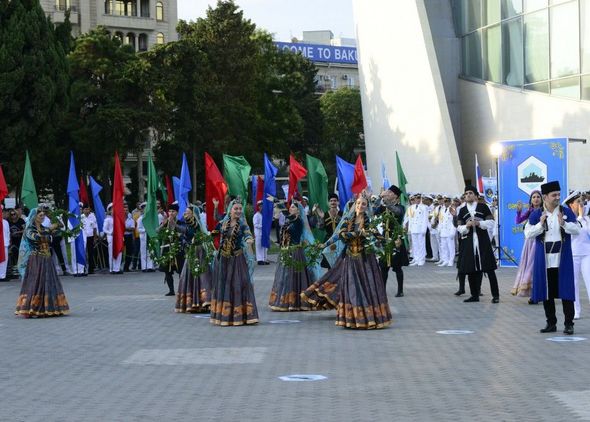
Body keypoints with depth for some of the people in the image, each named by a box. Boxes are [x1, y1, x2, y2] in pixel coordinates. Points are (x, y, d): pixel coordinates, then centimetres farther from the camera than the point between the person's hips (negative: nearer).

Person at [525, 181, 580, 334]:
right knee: (547, 292, 6)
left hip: (562, 258, -1)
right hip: (544, 259, 1)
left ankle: (569, 324, 5)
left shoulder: (566, 211, 1)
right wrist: (540, 224, -19)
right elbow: (527, 234, -4)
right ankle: (551, 323, 17)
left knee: (565, 290, -1)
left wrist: (564, 224, -21)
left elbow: (577, 230, -4)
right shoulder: (536, 214, 2)